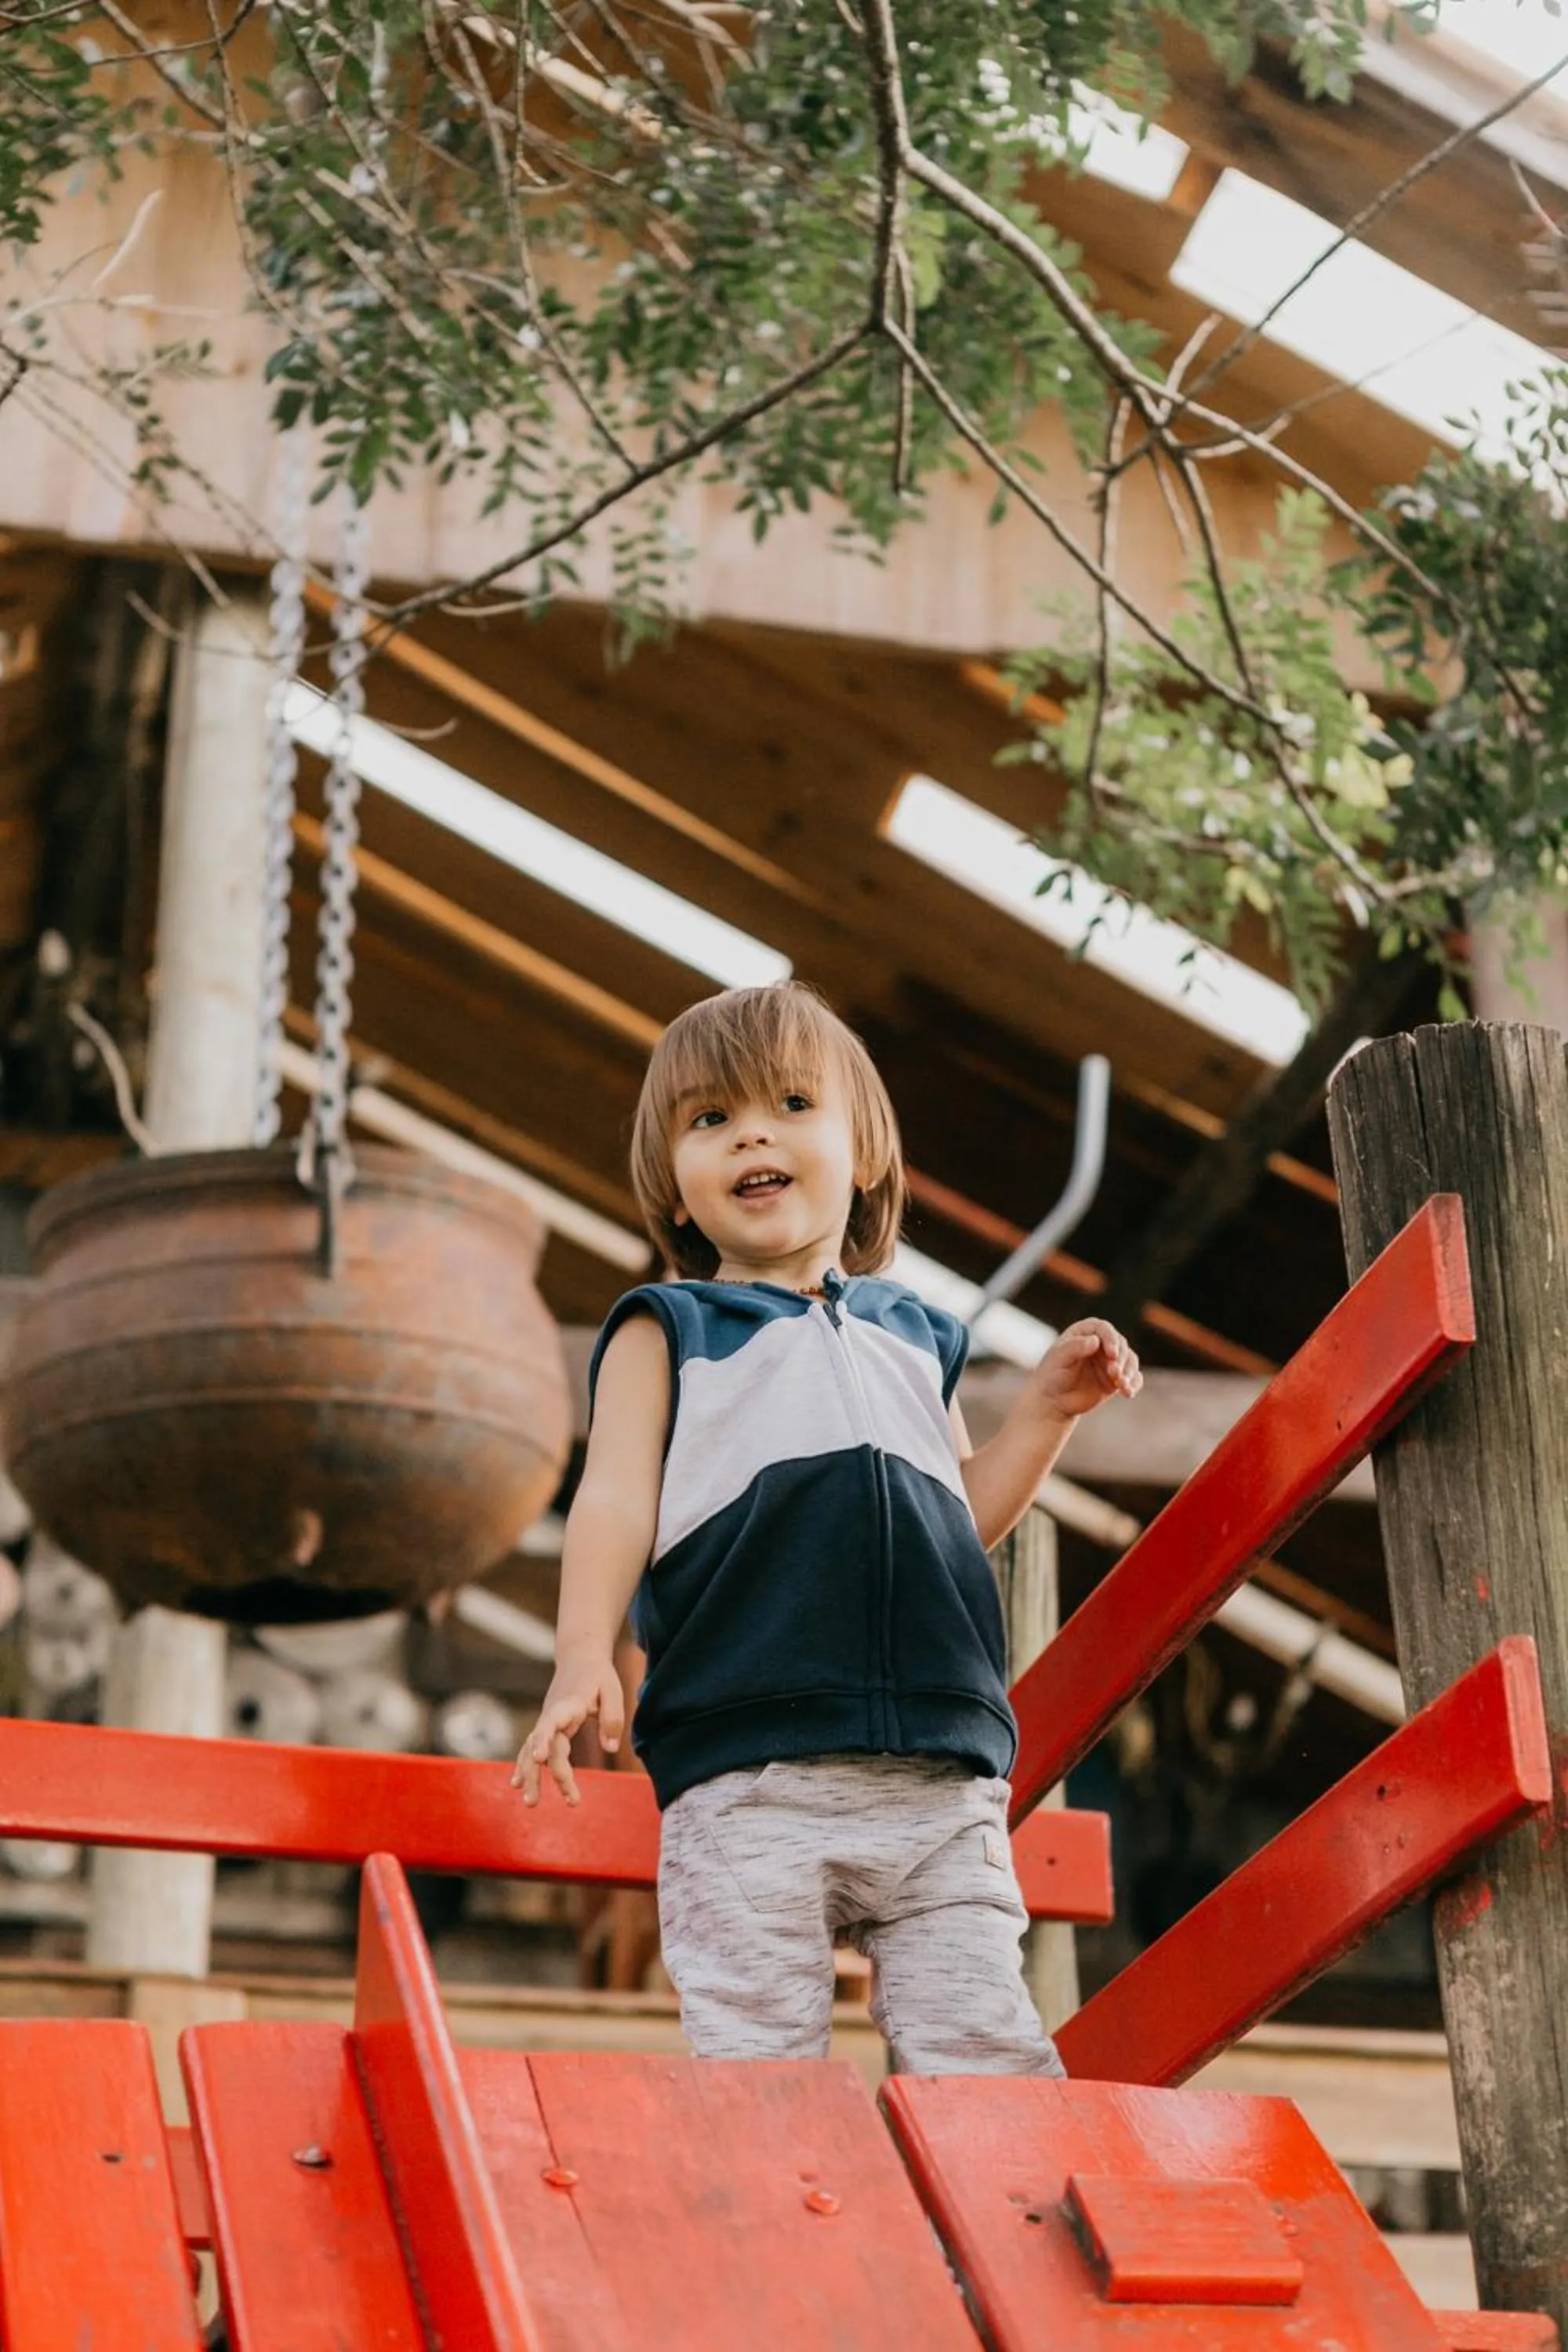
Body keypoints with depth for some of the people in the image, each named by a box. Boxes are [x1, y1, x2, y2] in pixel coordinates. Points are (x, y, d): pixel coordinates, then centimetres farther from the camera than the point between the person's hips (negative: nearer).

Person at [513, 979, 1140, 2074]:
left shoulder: (914, 1336, 23)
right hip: (746, 1778, -3)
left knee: (984, 2040, -1)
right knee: (758, 2051, -8)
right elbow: (617, 1500, 1)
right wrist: (584, 1655, -14)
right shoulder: (666, 1333, 13)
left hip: (941, 1776, 3)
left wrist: (1046, 1410, 15)